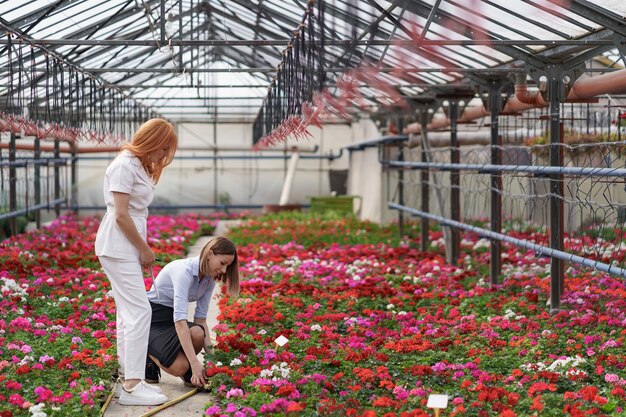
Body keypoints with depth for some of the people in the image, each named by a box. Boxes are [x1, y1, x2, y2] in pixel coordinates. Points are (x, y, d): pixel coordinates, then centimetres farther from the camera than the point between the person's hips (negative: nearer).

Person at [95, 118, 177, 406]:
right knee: (139, 312, -12)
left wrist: (143, 248, 5)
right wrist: (145, 249, -11)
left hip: (129, 248, 10)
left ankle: (128, 377, 20)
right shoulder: (124, 166, -15)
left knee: (128, 312, 13)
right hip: (118, 247, -10)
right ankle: (132, 386, -11)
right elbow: (120, 215, -18)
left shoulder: (139, 166, 15)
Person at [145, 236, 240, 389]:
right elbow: (180, 320, -35)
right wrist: (195, 362, -40)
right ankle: (149, 357, 3)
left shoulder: (209, 278, -2)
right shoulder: (185, 270, -28)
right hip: (151, 319, -7)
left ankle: (190, 375, 1)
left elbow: (200, 318, 0)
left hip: (171, 317, 7)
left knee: (198, 334, -30)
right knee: (180, 367, -29)